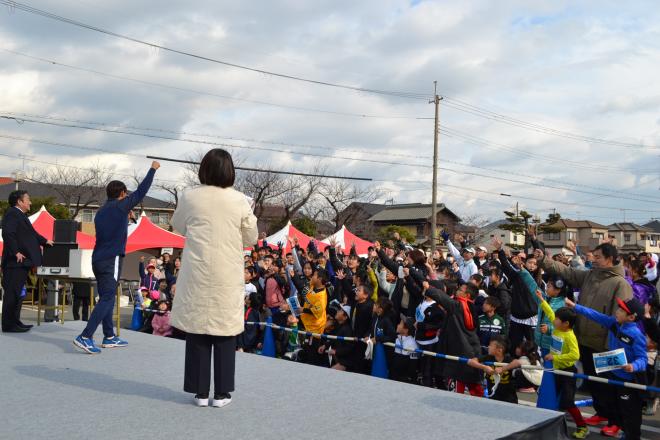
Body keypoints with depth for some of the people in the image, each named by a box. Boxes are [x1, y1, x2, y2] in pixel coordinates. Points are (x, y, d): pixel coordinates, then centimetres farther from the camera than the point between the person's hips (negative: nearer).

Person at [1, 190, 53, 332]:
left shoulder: (20, 215, 20)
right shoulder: (12, 214, -12)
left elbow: (31, 233, 29)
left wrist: (44, 241, 25)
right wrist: (16, 252, -24)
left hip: (22, 262, 11)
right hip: (15, 262, -11)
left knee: (17, 293, 14)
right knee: (12, 293, -7)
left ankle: (15, 322, 21)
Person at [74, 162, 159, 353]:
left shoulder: (101, 211, 15)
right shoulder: (120, 206, -5)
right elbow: (141, 191, 0)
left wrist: (126, 218, 25)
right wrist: (153, 169, 10)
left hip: (98, 259, 8)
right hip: (111, 259, -8)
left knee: (107, 298, 13)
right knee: (106, 299, -9)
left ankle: (109, 337, 18)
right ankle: (85, 337, -18)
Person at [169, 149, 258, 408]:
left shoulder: (190, 197, -4)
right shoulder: (239, 201, -6)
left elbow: (178, 226, 13)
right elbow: (251, 238, 4)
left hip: (197, 277, 1)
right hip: (227, 277, 0)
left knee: (198, 332, 8)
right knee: (225, 334, 8)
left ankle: (200, 392, 14)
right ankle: (221, 393, 12)